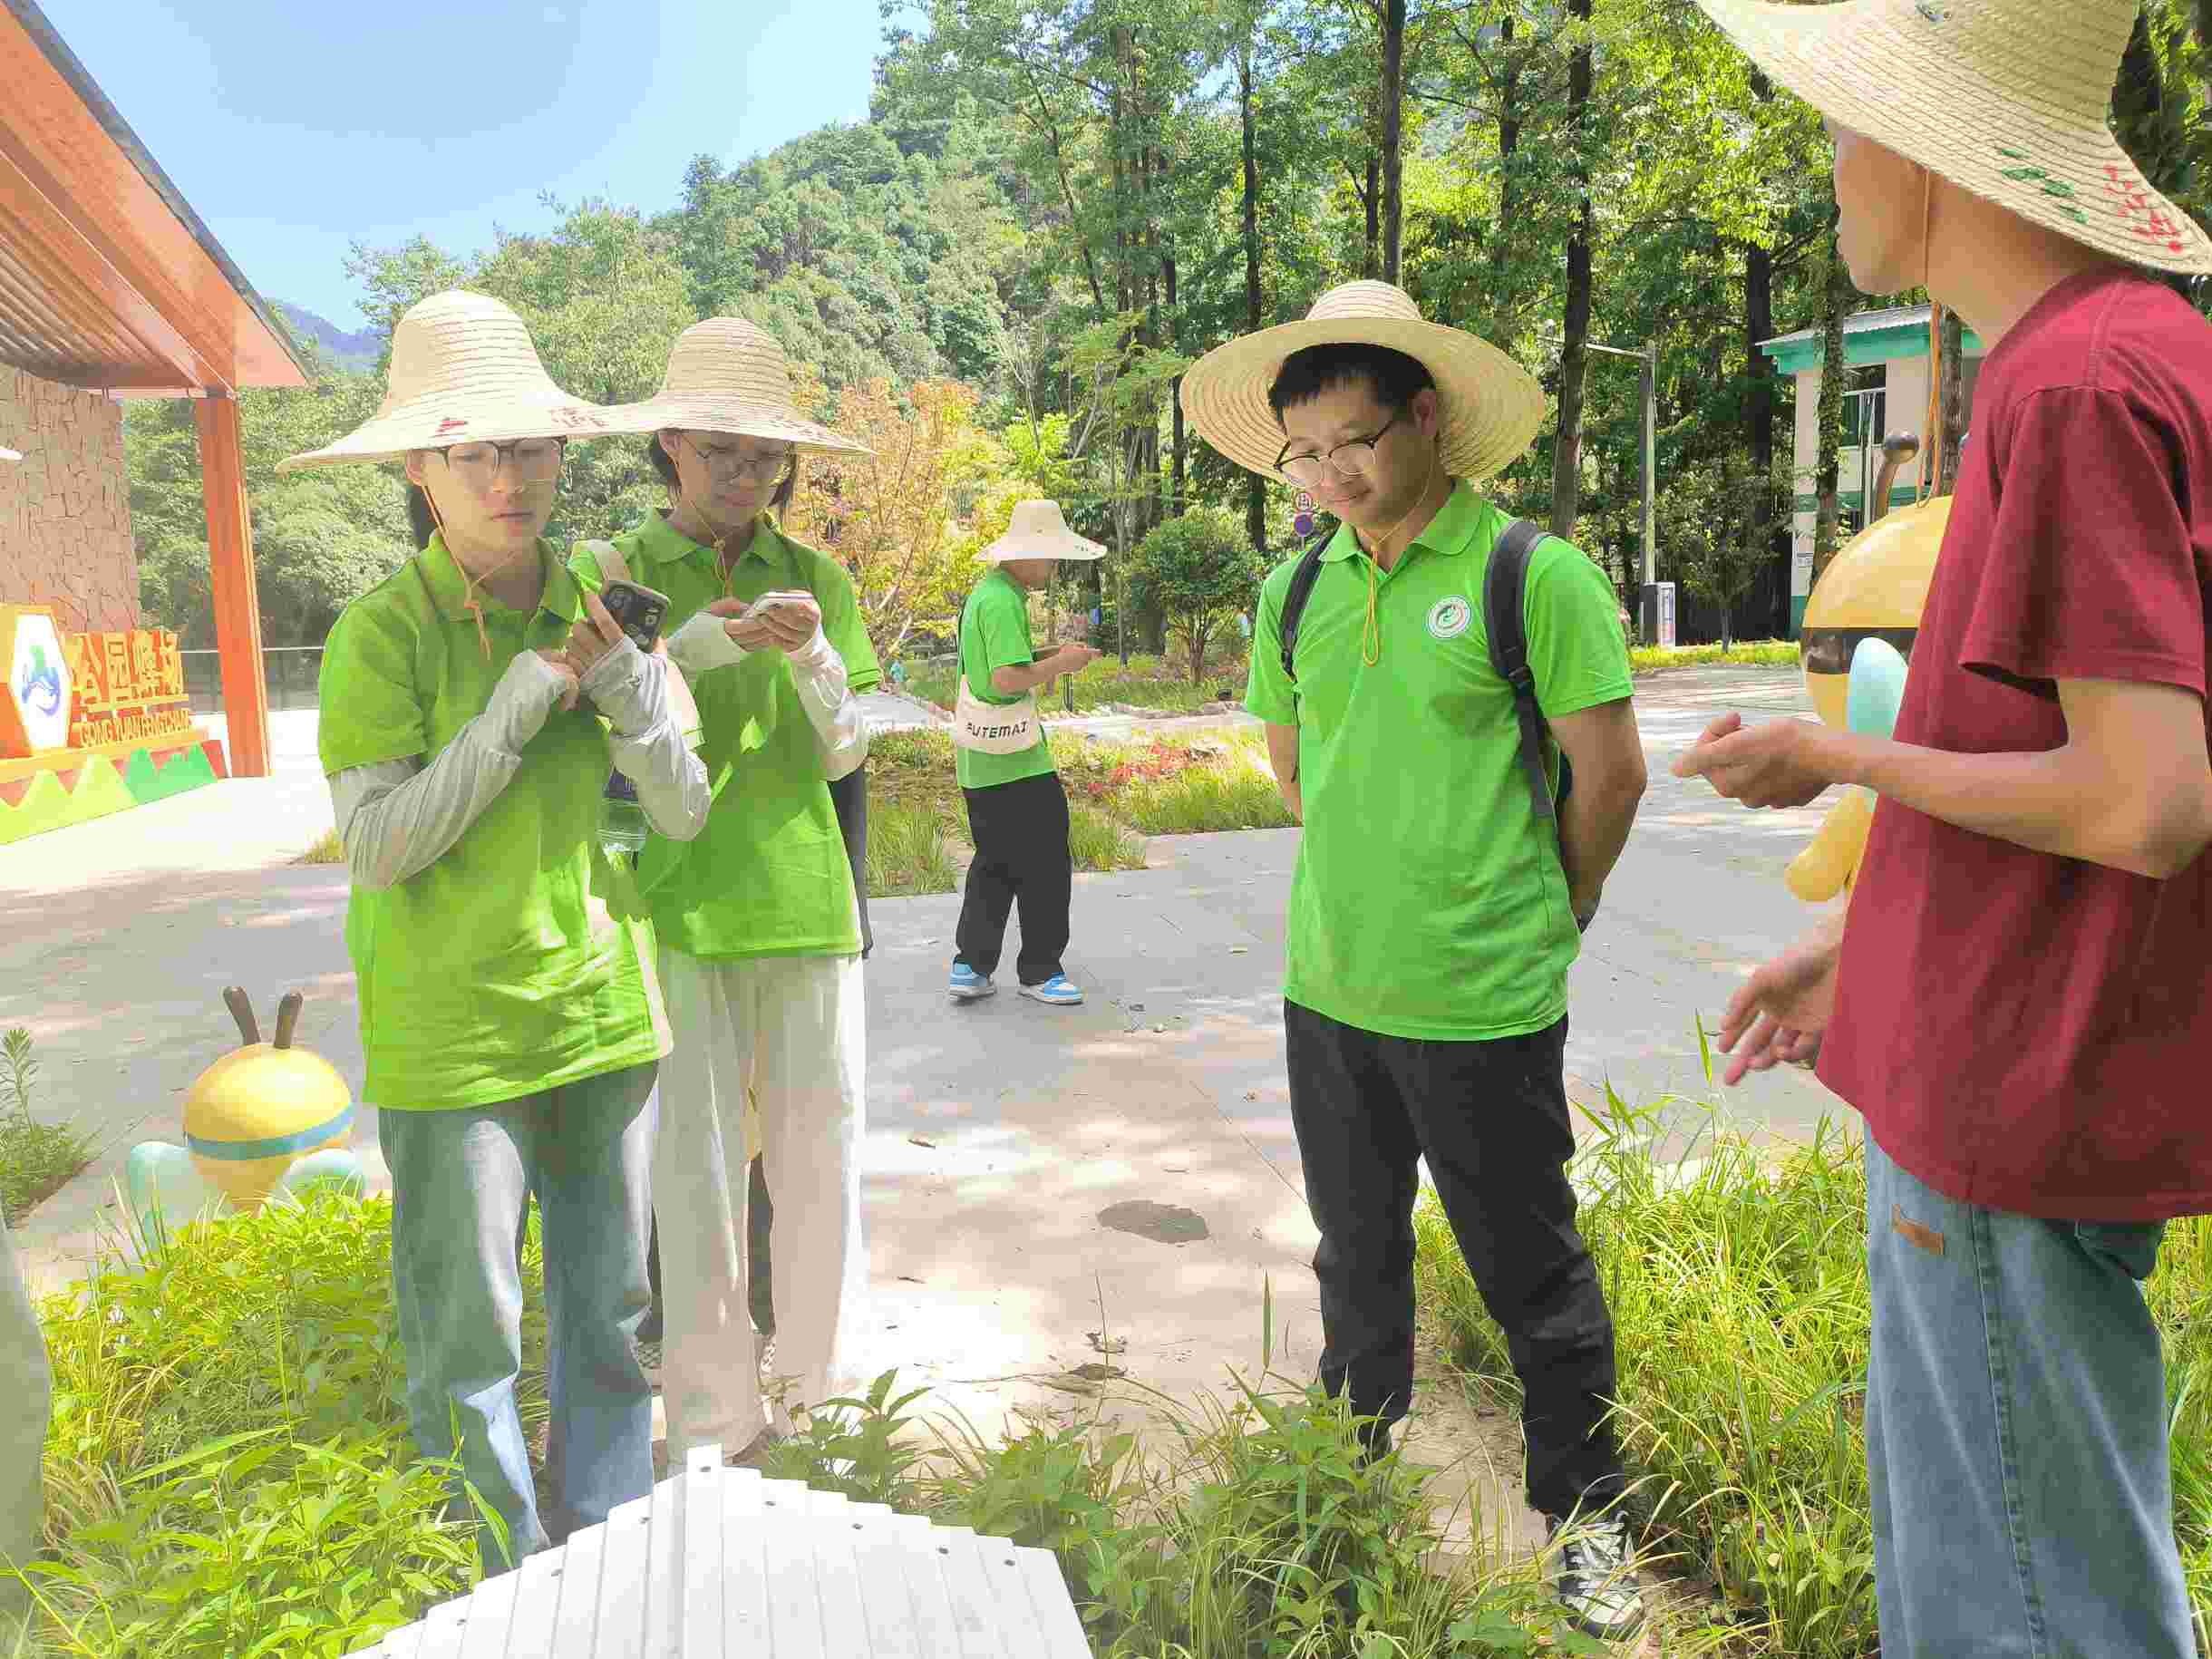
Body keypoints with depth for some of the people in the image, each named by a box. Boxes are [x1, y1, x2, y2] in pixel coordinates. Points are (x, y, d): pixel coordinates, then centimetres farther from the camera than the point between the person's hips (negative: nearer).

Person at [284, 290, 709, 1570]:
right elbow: (378, 846, -15)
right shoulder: (382, 632, -9)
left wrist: (629, 686, -15)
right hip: (451, 1035, -4)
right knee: (469, 1338, 5)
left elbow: (685, 815, 1)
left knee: (609, 1313, 15)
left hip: (602, 1011, 5)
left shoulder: (600, 615, 4)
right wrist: (523, 705, -19)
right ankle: (511, 1583, 27)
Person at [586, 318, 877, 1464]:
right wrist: (700, 643, -19)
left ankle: (808, 1394, 29)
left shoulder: (818, 580, 7)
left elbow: (844, 756, 4)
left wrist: (812, 653, -15)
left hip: (803, 904, 2)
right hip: (671, 907, -2)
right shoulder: (610, 573, 3)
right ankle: (713, 1425, 19)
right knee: (692, 1170, 3)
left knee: (819, 1151, 9)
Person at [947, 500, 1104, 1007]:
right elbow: (1007, 679, -26)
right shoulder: (1003, 602, -18)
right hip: (1014, 763, -10)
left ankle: (971, 966, 17)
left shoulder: (985, 591, 15)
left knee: (994, 865, 16)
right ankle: (1039, 971, 10)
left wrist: (1051, 654, 13)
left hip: (981, 762, 10)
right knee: (1044, 866, 0)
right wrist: (1060, 664, -14)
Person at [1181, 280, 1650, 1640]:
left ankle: (1587, 1518, 33)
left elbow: (1612, 772, -6)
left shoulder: (1533, 572, -11)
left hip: (1484, 1005, -5)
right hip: (1326, 991, 5)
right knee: (1357, 1260, 21)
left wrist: (1541, 923, 5)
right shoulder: (1297, 591, 4)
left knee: (1533, 1275, 10)